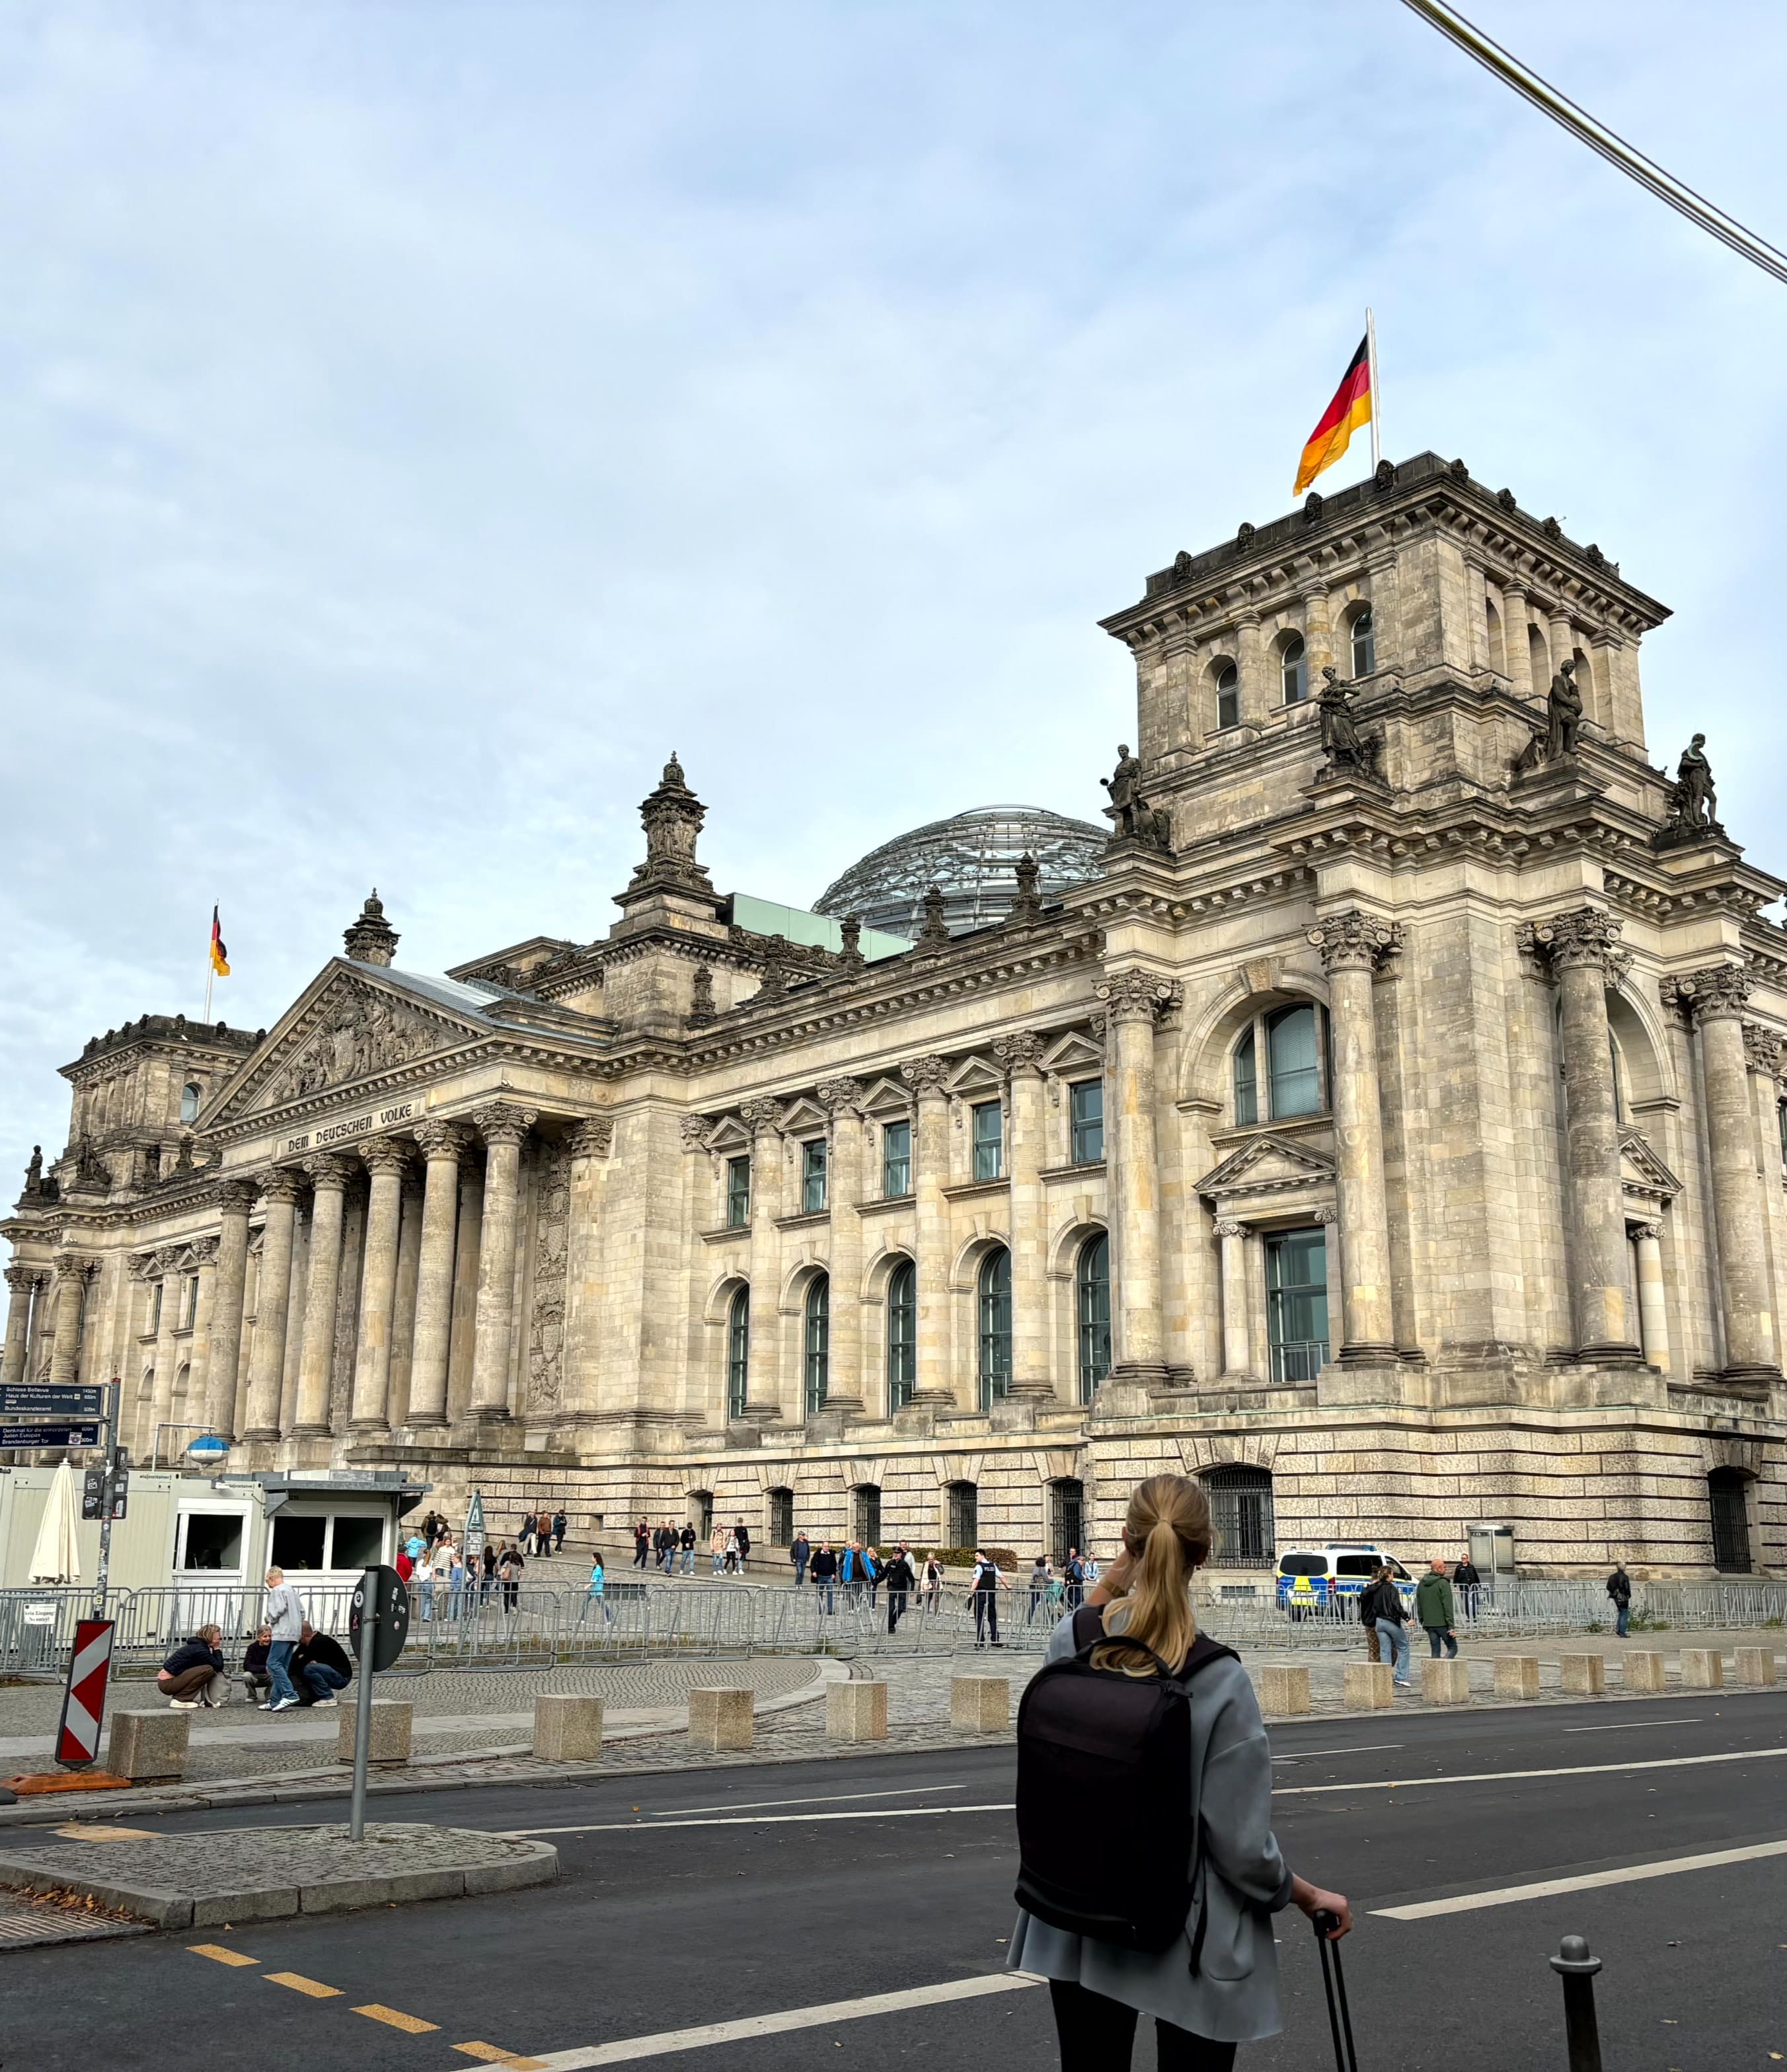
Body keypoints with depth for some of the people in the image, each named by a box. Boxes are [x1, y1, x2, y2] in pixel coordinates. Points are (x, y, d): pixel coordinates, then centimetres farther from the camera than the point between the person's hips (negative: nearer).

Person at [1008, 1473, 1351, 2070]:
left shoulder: (1072, 1640, -13)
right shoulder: (1220, 1680, -22)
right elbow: (1241, 1843, -17)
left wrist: (1105, 1592, 1)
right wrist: (1309, 1896, 0)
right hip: (1188, 1945, -3)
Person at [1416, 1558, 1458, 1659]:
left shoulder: (1421, 1584, 11)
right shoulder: (1443, 1583, -11)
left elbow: (1419, 1604, 16)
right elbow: (1448, 1606, -14)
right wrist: (1451, 1627, -15)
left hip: (1429, 1624, 6)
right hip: (1442, 1623, -6)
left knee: (1435, 1651, 12)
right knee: (1452, 1647, 4)